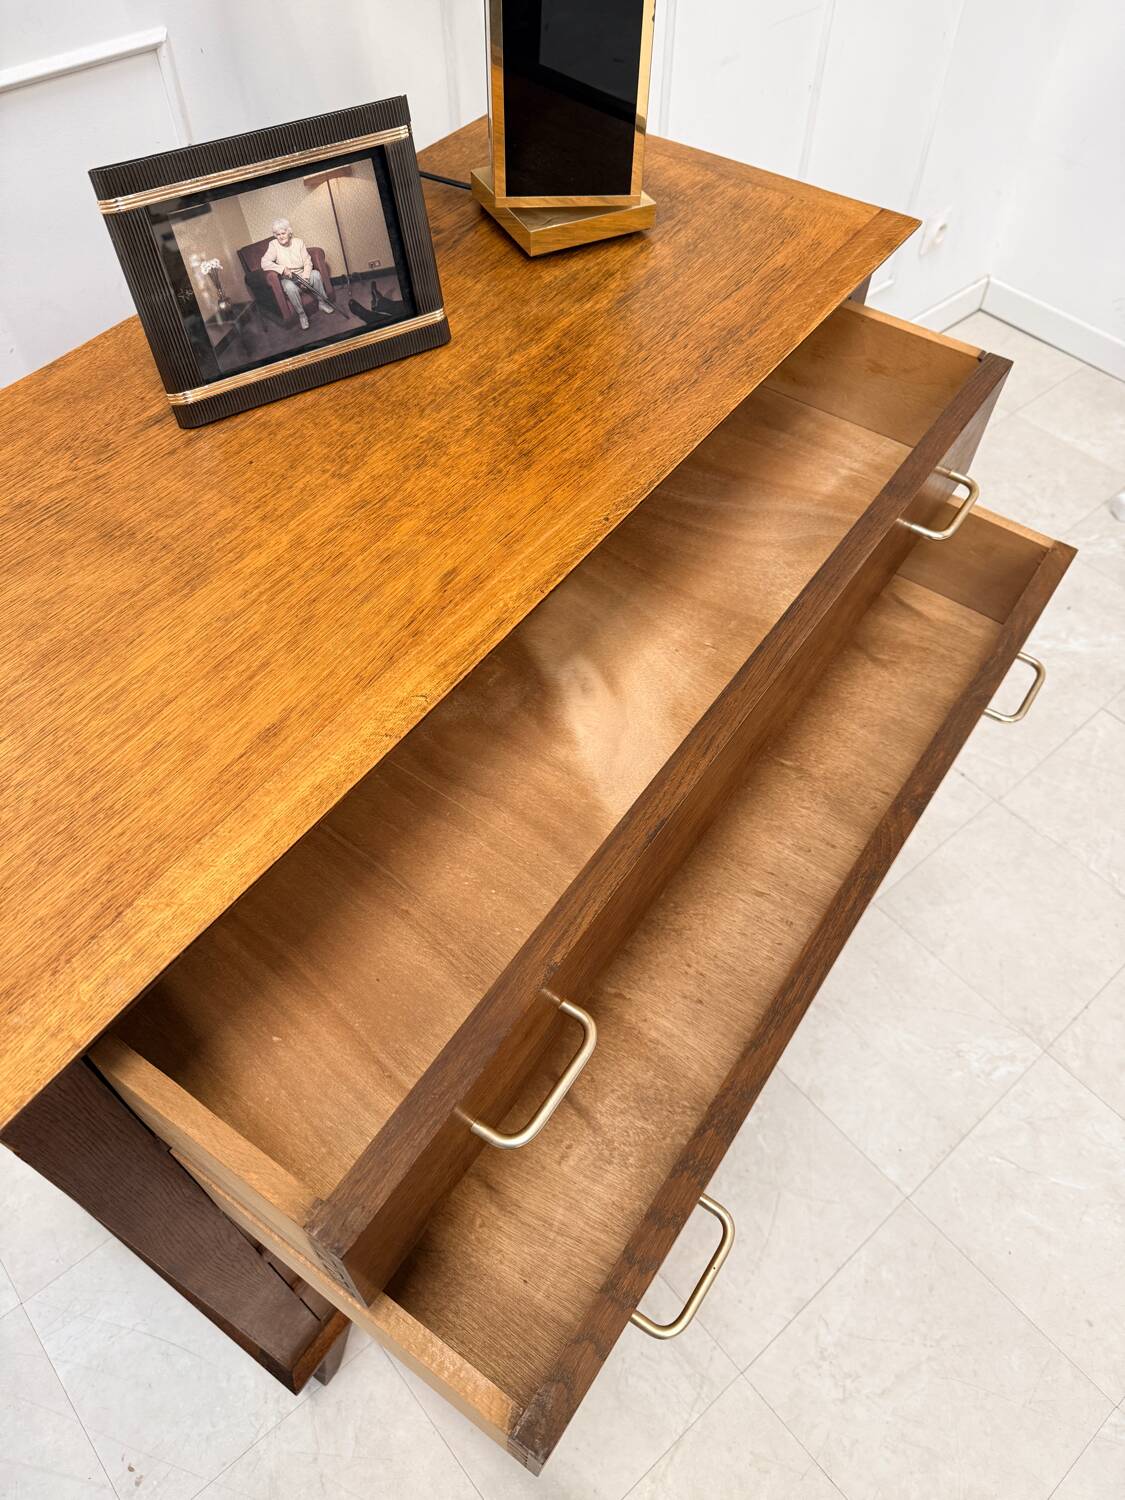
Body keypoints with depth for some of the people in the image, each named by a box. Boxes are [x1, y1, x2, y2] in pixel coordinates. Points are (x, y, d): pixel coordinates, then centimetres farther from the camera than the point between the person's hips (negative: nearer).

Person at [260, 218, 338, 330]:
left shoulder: (298, 242, 0)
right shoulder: (274, 245, -7)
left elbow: (307, 261, -5)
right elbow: (264, 263, -18)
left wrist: (305, 277, -23)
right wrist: (282, 269, -31)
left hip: (303, 276, 3)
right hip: (288, 279, -2)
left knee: (316, 274, -28)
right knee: (290, 287, -38)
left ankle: (322, 303, -11)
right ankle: (301, 314, -20)